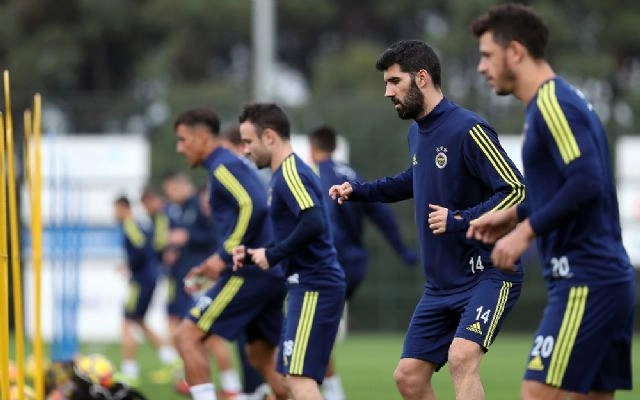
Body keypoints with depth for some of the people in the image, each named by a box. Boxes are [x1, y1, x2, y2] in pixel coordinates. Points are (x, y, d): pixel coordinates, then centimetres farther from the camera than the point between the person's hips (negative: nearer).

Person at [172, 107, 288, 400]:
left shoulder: (224, 167, -9)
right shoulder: (229, 166, 22)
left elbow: (253, 207, -24)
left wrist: (224, 256, -19)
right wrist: (211, 266, 20)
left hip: (250, 273, -10)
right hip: (271, 275, 10)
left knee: (187, 336, -7)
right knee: (261, 356, 16)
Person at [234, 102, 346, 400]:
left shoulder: (290, 173, -13)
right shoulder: (287, 172, 18)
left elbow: (313, 223, -28)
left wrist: (272, 255, -18)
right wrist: (253, 255, 12)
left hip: (314, 288, -11)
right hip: (307, 286, 11)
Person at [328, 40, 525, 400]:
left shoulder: (467, 129, -17)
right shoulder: (417, 133, 9)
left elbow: (515, 190, -21)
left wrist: (459, 220, -25)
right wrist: (358, 191, 22)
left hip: (488, 275, -9)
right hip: (442, 284, 9)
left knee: (461, 356, -29)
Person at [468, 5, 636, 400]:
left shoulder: (553, 103, -12)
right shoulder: (555, 101, 18)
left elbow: (585, 183, -22)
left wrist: (527, 230, -16)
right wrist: (516, 214, 17)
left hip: (585, 283, -10)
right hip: (611, 278, 10)